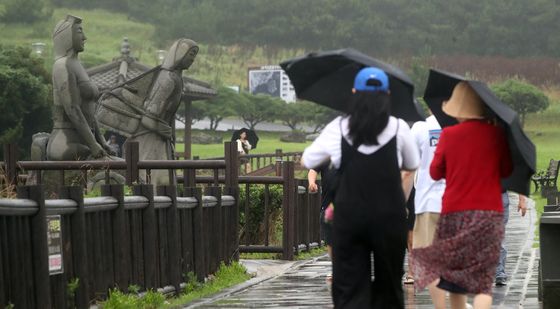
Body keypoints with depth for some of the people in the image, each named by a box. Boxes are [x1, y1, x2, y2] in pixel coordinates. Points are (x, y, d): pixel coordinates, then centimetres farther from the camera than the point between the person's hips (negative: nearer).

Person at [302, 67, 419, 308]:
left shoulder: (337, 128, 1)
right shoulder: (398, 128, 1)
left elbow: (307, 161, 13)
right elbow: (411, 168, 14)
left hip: (348, 217, 0)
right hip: (389, 216, 0)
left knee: (349, 288, 1)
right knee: (388, 288, 12)